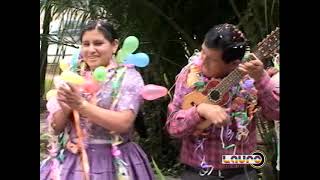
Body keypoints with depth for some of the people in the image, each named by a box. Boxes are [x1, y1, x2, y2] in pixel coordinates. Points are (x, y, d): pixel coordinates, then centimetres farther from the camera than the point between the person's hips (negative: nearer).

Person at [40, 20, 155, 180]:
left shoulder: (128, 76, -5)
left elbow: (124, 123, -18)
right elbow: (56, 127, 6)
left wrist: (81, 105, -22)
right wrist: (65, 108, -14)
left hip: (114, 162, -3)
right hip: (73, 159, 4)